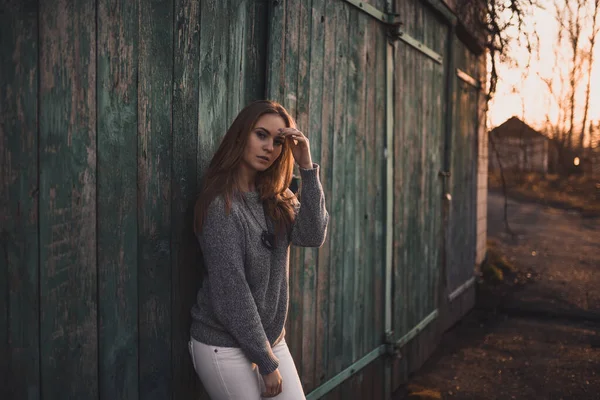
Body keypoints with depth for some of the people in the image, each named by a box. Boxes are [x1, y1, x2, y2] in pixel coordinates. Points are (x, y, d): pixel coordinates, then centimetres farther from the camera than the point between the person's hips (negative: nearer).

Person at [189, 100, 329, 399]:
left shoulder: (277, 198, 5)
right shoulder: (221, 205, -16)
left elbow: (313, 236, -10)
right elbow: (230, 293, -18)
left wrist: (307, 167, -15)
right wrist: (265, 362, -14)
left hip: (271, 339, 6)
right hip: (225, 346, -6)